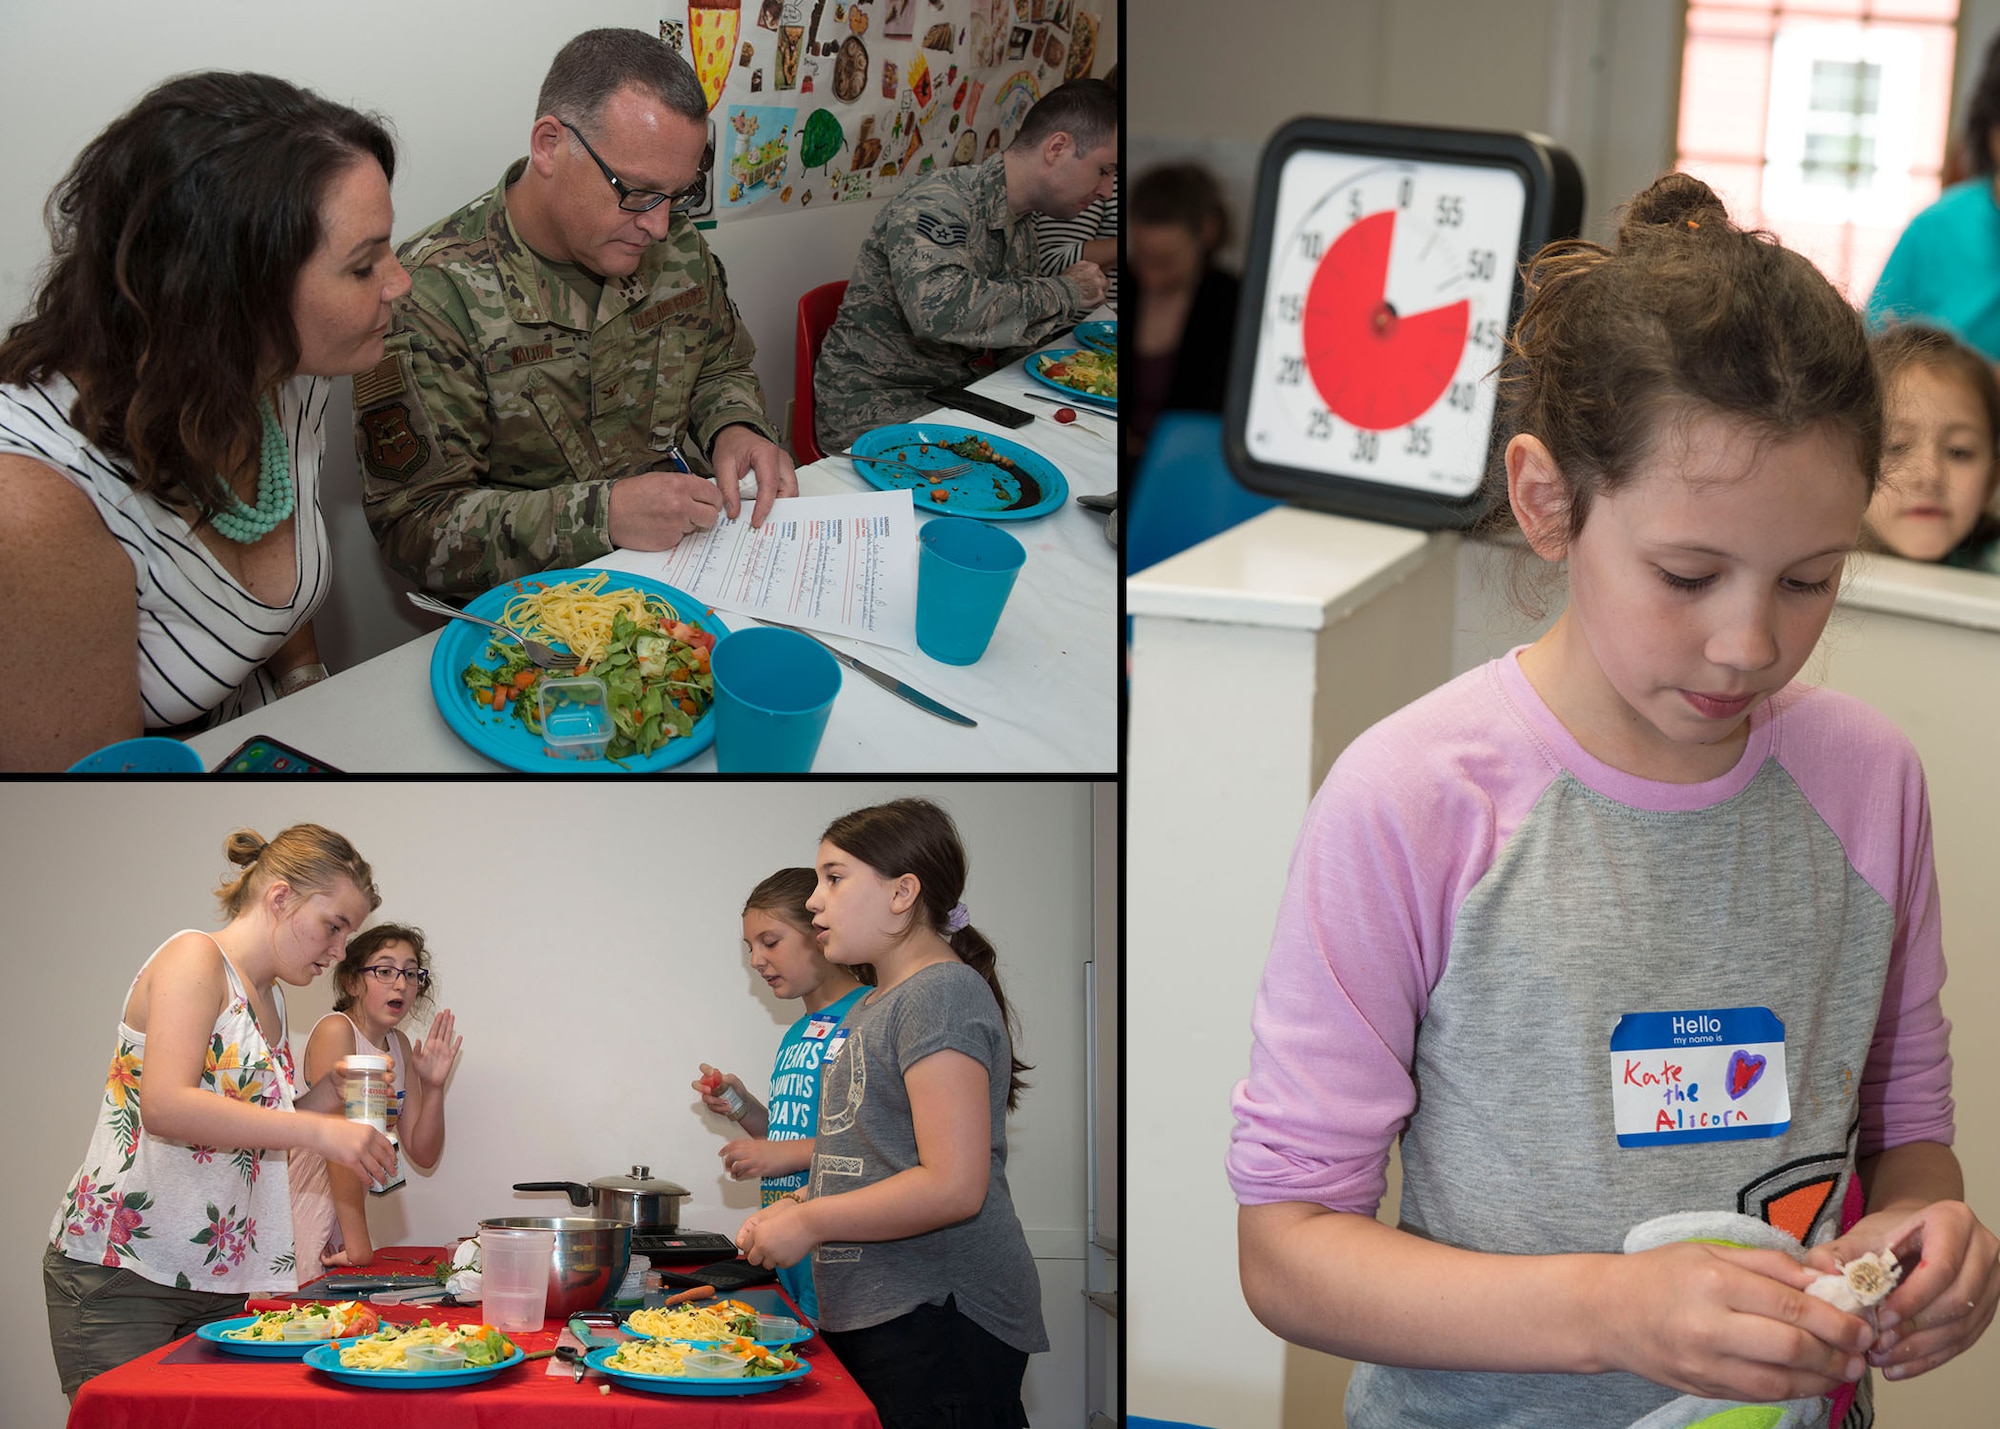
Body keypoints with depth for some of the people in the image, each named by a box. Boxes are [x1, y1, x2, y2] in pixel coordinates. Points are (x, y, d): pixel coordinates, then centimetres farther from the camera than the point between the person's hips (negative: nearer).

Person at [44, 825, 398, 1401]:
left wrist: (331, 1094, 5)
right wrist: (318, 1130, -26)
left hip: (215, 1282, 8)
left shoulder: (268, 1001, 17)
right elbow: (166, 1108, -24)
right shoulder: (194, 958, -9)